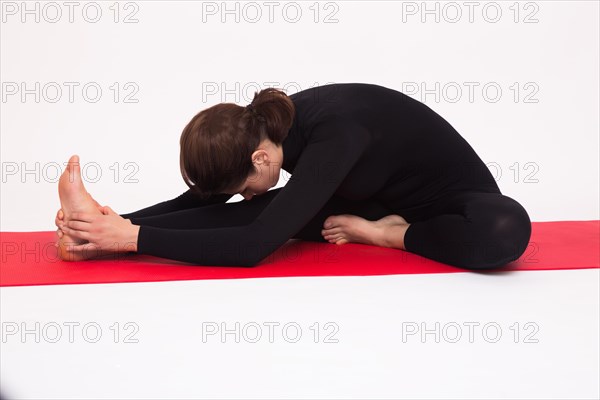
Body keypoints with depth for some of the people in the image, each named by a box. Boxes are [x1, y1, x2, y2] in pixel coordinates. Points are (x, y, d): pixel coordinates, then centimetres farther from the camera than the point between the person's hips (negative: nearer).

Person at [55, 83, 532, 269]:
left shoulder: (334, 136, -38)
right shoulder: (270, 124, -15)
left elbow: (254, 245, -40)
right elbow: (202, 201, -4)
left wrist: (135, 238, -39)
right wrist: (123, 223, -17)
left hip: (455, 199, -6)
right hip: (381, 198, 6)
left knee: (504, 231, -42)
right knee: (278, 211, -20)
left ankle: (386, 234, -20)